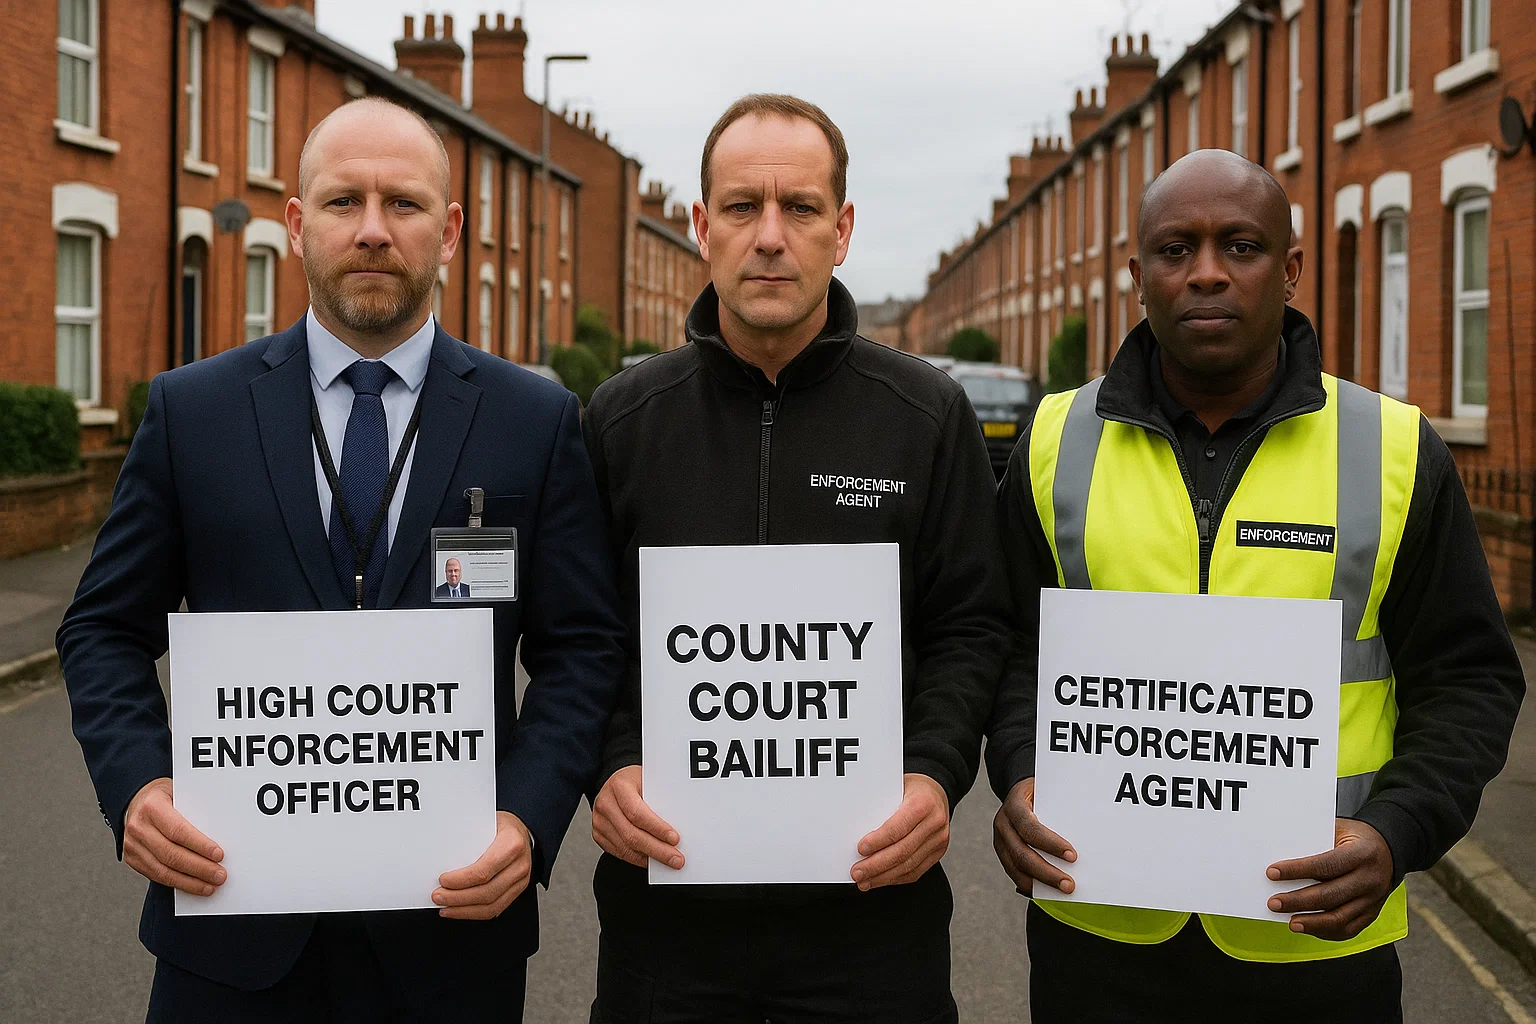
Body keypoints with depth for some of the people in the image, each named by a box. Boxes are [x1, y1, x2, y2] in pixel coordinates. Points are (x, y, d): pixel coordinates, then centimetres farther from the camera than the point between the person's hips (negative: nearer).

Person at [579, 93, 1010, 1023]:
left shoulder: (930, 414, 1)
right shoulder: (623, 416, 3)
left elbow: (971, 626, 2)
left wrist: (937, 774, -13)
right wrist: (611, 766, -11)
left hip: (873, 887, 0)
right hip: (666, 884, 1)